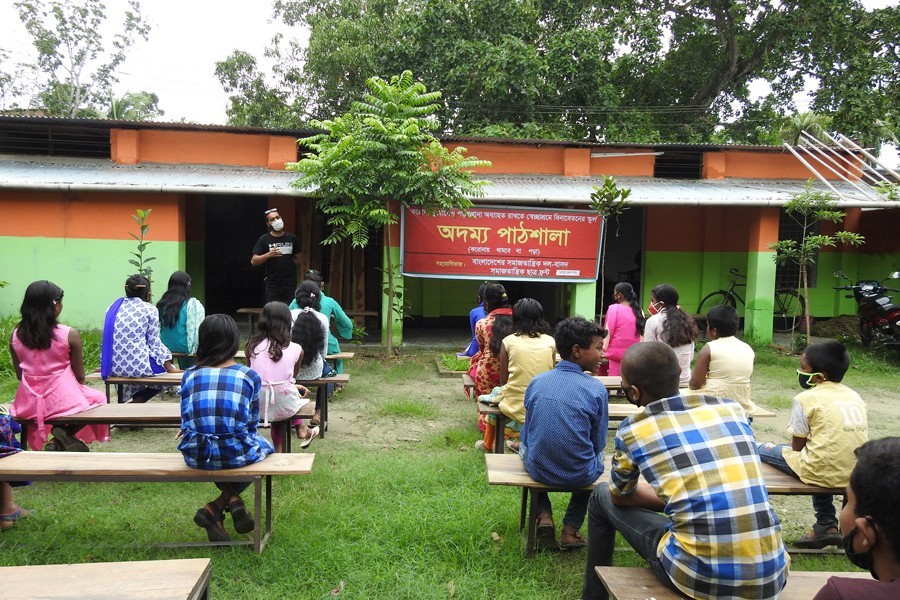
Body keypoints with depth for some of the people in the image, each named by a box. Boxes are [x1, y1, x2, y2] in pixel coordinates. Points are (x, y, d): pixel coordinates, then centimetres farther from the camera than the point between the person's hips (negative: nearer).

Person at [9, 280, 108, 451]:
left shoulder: (15, 336, -2)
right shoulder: (70, 335, -13)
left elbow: (19, 375, 9)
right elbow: (80, 376, -5)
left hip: (29, 404, 4)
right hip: (64, 401, -4)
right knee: (99, 398, 26)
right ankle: (67, 435, 2)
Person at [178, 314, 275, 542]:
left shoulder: (190, 375, 4)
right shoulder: (250, 376, -1)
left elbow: (186, 423, 11)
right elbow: (251, 425, 7)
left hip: (196, 455, 3)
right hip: (235, 454, -3)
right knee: (265, 445, 31)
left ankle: (231, 499, 16)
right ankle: (216, 508, 17)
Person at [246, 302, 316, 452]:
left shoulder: (253, 346, -2)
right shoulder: (296, 349, -6)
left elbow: (253, 376, 12)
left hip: (257, 407, 1)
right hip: (285, 407, -1)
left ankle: (279, 450, 34)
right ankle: (301, 430, 38)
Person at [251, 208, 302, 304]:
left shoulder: (292, 238, 6)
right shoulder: (264, 239, -1)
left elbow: (298, 258, 16)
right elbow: (253, 261, -5)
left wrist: (290, 269, 4)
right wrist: (269, 254, -19)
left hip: (290, 284, 2)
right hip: (272, 285, -1)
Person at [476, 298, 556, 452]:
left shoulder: (508, 341, -5)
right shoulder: (550, 341, 0)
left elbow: (504, 381, 0)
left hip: (516, 406, -2)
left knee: (496, 393, 32)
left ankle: (488, 445, 48)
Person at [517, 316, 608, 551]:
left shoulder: (536, 382, -4)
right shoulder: (596, 389, -13)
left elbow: (526, 434, 5)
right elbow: (598, 443, -4)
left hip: (538, 468, 2)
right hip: (580, 475, -1)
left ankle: (544, 516, 15)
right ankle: (571, 528, 21)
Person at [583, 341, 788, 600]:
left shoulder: (632, 429, -4)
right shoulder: (732, 409, 7)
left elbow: (620, 496, 13)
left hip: (700, 578, -4)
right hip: (772, 576, 5)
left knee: (602, 497, 18)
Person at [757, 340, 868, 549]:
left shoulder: (806, 398, -7)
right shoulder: (854, 396, 12)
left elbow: (797, 446, -4)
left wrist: (783, 448, 17)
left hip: (824, 473, -7)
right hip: (856, 474, 7)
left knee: (764, 449, 8)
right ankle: (827, 525, 31)